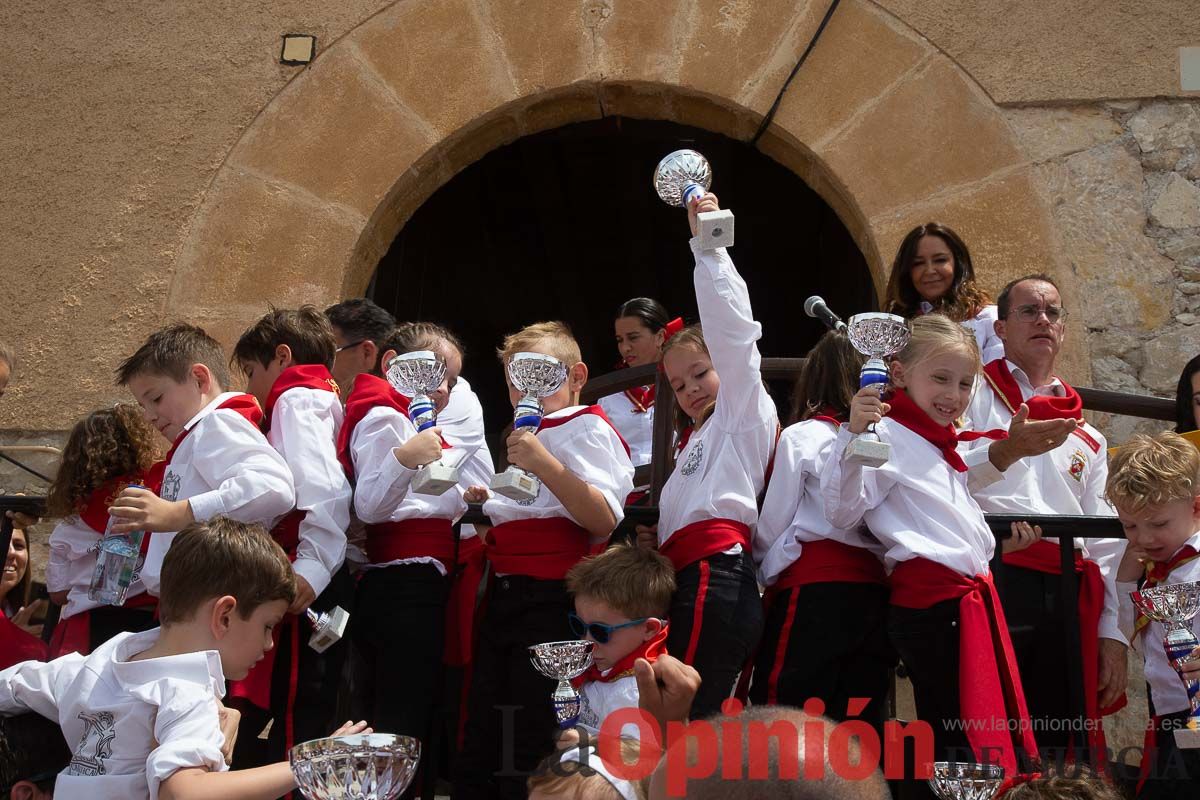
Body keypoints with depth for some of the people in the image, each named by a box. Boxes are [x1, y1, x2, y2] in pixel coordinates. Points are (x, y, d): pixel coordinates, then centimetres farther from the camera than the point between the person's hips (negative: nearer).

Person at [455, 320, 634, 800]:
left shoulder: (585, 427, -6)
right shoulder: (529, 433, 22)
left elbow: (603, 519, -20)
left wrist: (543, 464, -27)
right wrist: (488, 505, 16)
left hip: (551, 599, -9)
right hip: (507, 595, 9)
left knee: (527, 754, -5)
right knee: (479, 754, 12)